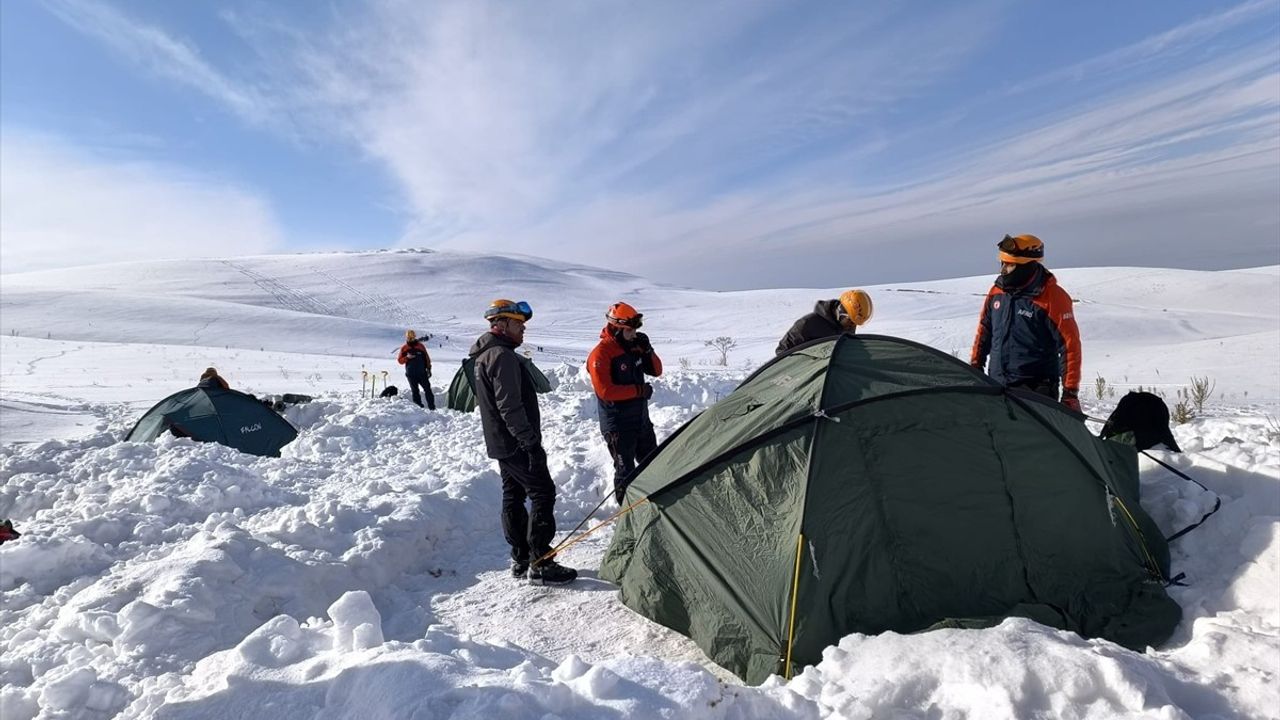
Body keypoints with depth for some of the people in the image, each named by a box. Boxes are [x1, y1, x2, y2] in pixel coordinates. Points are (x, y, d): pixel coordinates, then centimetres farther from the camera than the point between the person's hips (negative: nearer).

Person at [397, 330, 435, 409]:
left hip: (422, 372, 0)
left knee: (427, 389, -2)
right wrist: (407, 357, -14)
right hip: (411, 374, 0)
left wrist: (429, 369, 8)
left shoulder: (420, 346, 6)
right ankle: (419, 407, 8)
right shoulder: (404, 348, 5)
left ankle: (432, 407, 2)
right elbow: (400, 360, 5)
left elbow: (427, 358, 10)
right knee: (415, 391, 3)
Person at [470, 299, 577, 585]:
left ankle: (520, 560, 22)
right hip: (516, 444, -11)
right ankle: (540, 564, -3)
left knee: (513, 497, 14)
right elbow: (511, 407, -25)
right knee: (543, 494, -6)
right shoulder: (503, 356, -19)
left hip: (500, 442, 11)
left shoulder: (484, 355, 16)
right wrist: (532, 442, -22)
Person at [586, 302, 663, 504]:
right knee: (625, 470, 1)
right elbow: (605, 391, -25)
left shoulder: (634, 347, 5)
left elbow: (656, 371, 12)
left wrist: (648, 351, -6)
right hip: (618, 426, -8)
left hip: (641, 419, 8)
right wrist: (638, 390, -21)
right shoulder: (601, 355, -19)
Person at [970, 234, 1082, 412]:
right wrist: (975, 367, 15)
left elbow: (1070, 345, -12)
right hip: (996, 386, 6)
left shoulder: (1052, 297, -12)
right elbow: (984, 331, 16)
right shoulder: (997, 291, 5)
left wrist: (1070, 392, -14)